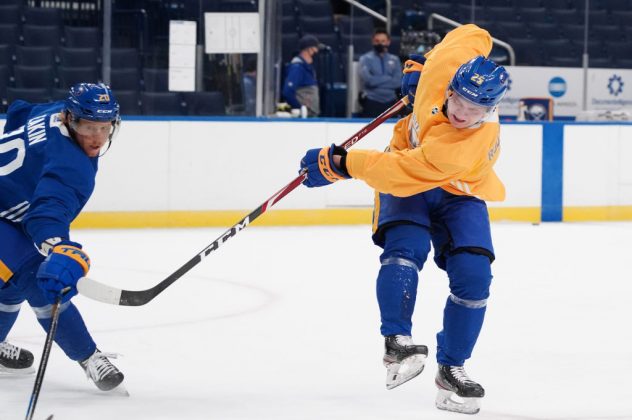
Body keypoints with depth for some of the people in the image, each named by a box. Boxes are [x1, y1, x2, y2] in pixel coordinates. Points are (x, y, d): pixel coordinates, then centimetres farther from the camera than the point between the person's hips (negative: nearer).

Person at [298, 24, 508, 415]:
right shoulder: (445, 63, -28)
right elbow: (475, 35, -3)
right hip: (406, 179, 3)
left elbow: (401, 171, -39)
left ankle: (451, 369, -1)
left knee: (473, 276, -14)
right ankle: (396, 341, -28)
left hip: (459, 194, -3)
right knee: (405, 248, -24)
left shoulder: (470, 147, -40)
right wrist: (419, 65, 7)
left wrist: (337, 162, -33)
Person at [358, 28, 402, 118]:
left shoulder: (394, 60, 10)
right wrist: (389, 79, -6)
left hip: (390, 103, 4)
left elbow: (398, 82, -2)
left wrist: (377, 81, -8)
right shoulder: (366, 59, 1)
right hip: (372, 102, -4)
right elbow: (368, 79, -14)